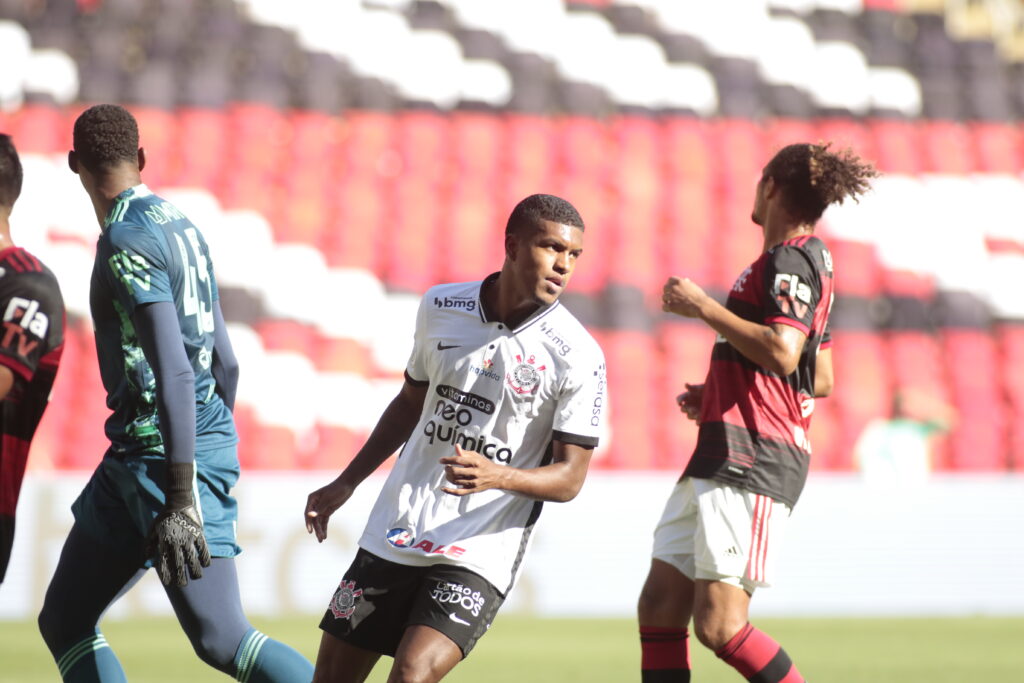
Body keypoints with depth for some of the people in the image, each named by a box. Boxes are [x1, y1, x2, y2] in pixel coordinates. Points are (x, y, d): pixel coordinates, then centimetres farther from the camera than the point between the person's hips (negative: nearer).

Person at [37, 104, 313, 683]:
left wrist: (182, 499, -26)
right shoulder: (183, 225, 13)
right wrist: (216, 455, 30)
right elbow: (225, 362, 19)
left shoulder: (128, 243, -15)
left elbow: (174, 374, -24)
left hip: (168, 455, -10)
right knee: (64, 624, 13)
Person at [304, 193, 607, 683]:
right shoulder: (440, 308, 3)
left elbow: (569, 477, -9)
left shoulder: (578, 357, -11)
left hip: (478, 554, -5)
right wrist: (346, 483, 19)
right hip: (394, 533, 5)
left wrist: (498, 476, -28)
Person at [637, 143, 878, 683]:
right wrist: (716, 394, 26)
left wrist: (703, 306, -15)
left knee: (719, 624, -17)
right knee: (660, 606, 5)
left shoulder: (791, 259, -9)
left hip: (753, 463, -11)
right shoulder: (804, 260, 23)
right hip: (719, 457, 11)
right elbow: (822, 380, 29)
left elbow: (782, 353, -25)